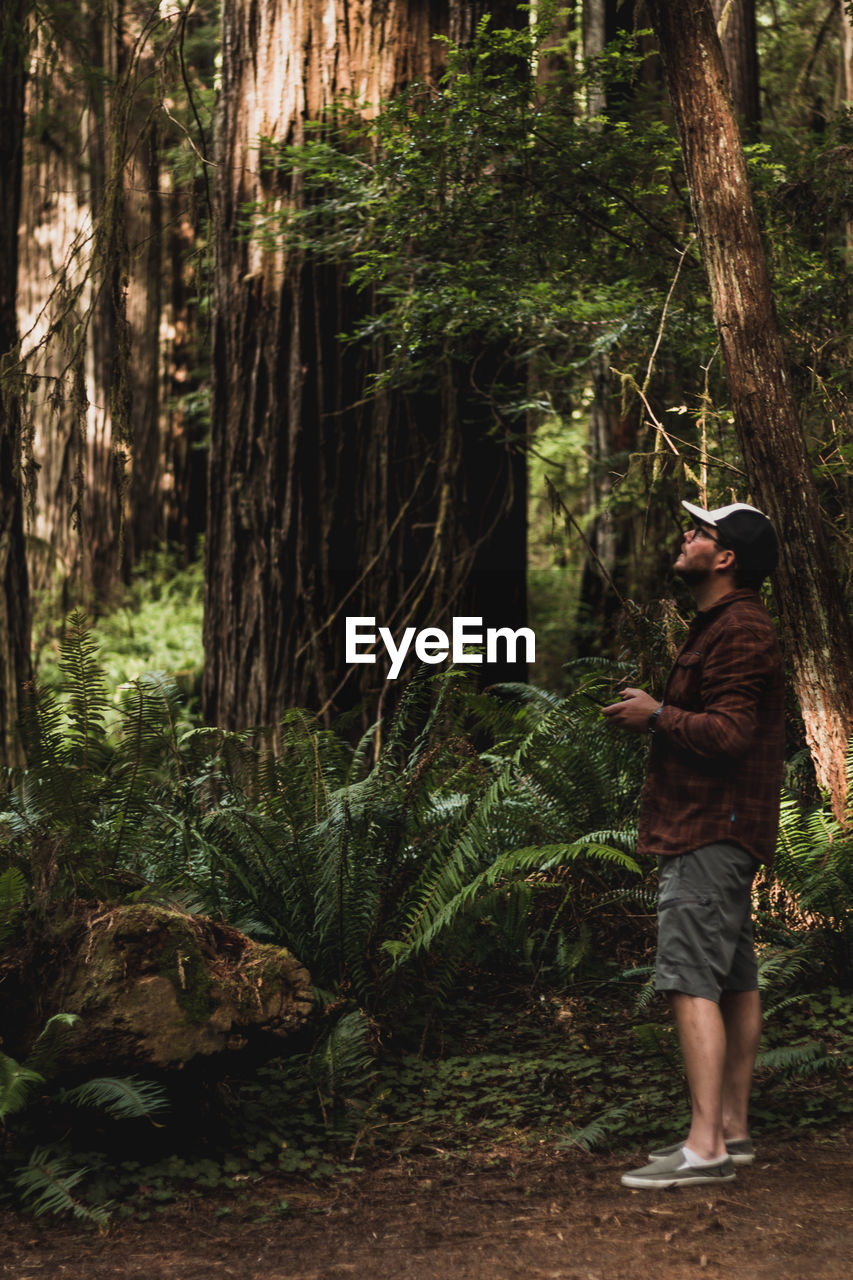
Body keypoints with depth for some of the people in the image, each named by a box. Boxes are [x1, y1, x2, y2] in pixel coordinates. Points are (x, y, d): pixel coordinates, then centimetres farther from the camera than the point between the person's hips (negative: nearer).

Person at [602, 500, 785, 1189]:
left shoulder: (741, 630, -14)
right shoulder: (726, 625, 20)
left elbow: (728, 733, -23)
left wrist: (656, 715, -12)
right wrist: (658, 715, 10)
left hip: (712, 830, -11)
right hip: (722, 828, 11)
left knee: (693, 980, -13)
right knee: (735, 981, 12)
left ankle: (706, 1147, -15)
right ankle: (732, 1128, 18)